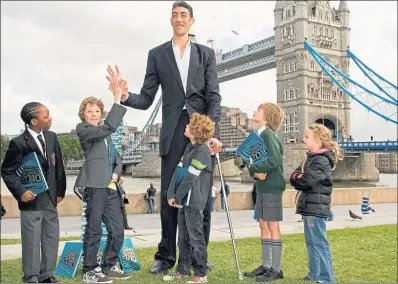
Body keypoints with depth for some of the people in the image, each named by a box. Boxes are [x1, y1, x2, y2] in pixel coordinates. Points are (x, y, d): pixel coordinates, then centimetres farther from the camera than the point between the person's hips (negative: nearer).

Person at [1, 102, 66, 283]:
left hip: (51, 198, 6)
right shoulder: (18, 143, -13)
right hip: (32, 199, -6)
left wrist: (60, 191, 8)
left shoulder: (52, 137, 3)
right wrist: (21, 192, -17)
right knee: (32, 241, 3)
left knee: (52, 238, 12)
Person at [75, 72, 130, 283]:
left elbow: (117, 157, 23)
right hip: (95, 185, -8)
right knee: (94, 231, -2)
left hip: (110, 186, 8)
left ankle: (109, 267, 23)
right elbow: (109, 127, -17)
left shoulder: (105, 135, 24)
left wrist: (116, 173, 2)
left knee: (117, 231, 10)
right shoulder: (82, 129, -1)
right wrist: (117, 99, -17)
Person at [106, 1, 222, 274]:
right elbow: (147, 99, 6)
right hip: (173, 131, 0)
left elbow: (214, 96, 1)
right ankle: (166, 256, 15)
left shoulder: (206, 53, 10)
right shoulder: (157, 54, 11)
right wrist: (126, 95, -16)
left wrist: (213, 132, -14)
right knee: (169, 196, 3)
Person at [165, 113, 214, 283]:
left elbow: (190, 177, -17)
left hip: (194, 201, -9)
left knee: (196, 237, -1)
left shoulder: (202, 151, -14)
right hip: (184, 200, 9)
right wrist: (171, 195, 2)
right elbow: (178, 172, 10)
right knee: (183, 237, 15)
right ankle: (183, 270, 27)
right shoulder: (190, 148, 13)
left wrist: (178, 198, -11)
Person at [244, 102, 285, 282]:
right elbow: (252, 160, 13)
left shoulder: (268, 134, -14)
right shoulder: (257, 136, 13)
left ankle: (276, 269, 8)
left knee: (273, 226, -2)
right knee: (263, 225, 12)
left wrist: (254, 168, -13)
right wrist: (254, 172, -8)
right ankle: (266, 266, 22)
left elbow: (276, 160, -24)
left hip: (272, 186, -9)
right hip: (261, 187, 9)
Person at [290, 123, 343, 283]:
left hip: (316, 207, -10)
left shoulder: (321, 160, -16)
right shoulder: (312, 157, 16)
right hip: (310, 206, 10)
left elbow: (306, 181, -23)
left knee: (319, 243, -4)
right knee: (310, 242, 16)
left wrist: (295, 178, -4)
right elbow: (299, 175, 18)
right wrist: (297, 177, -2)